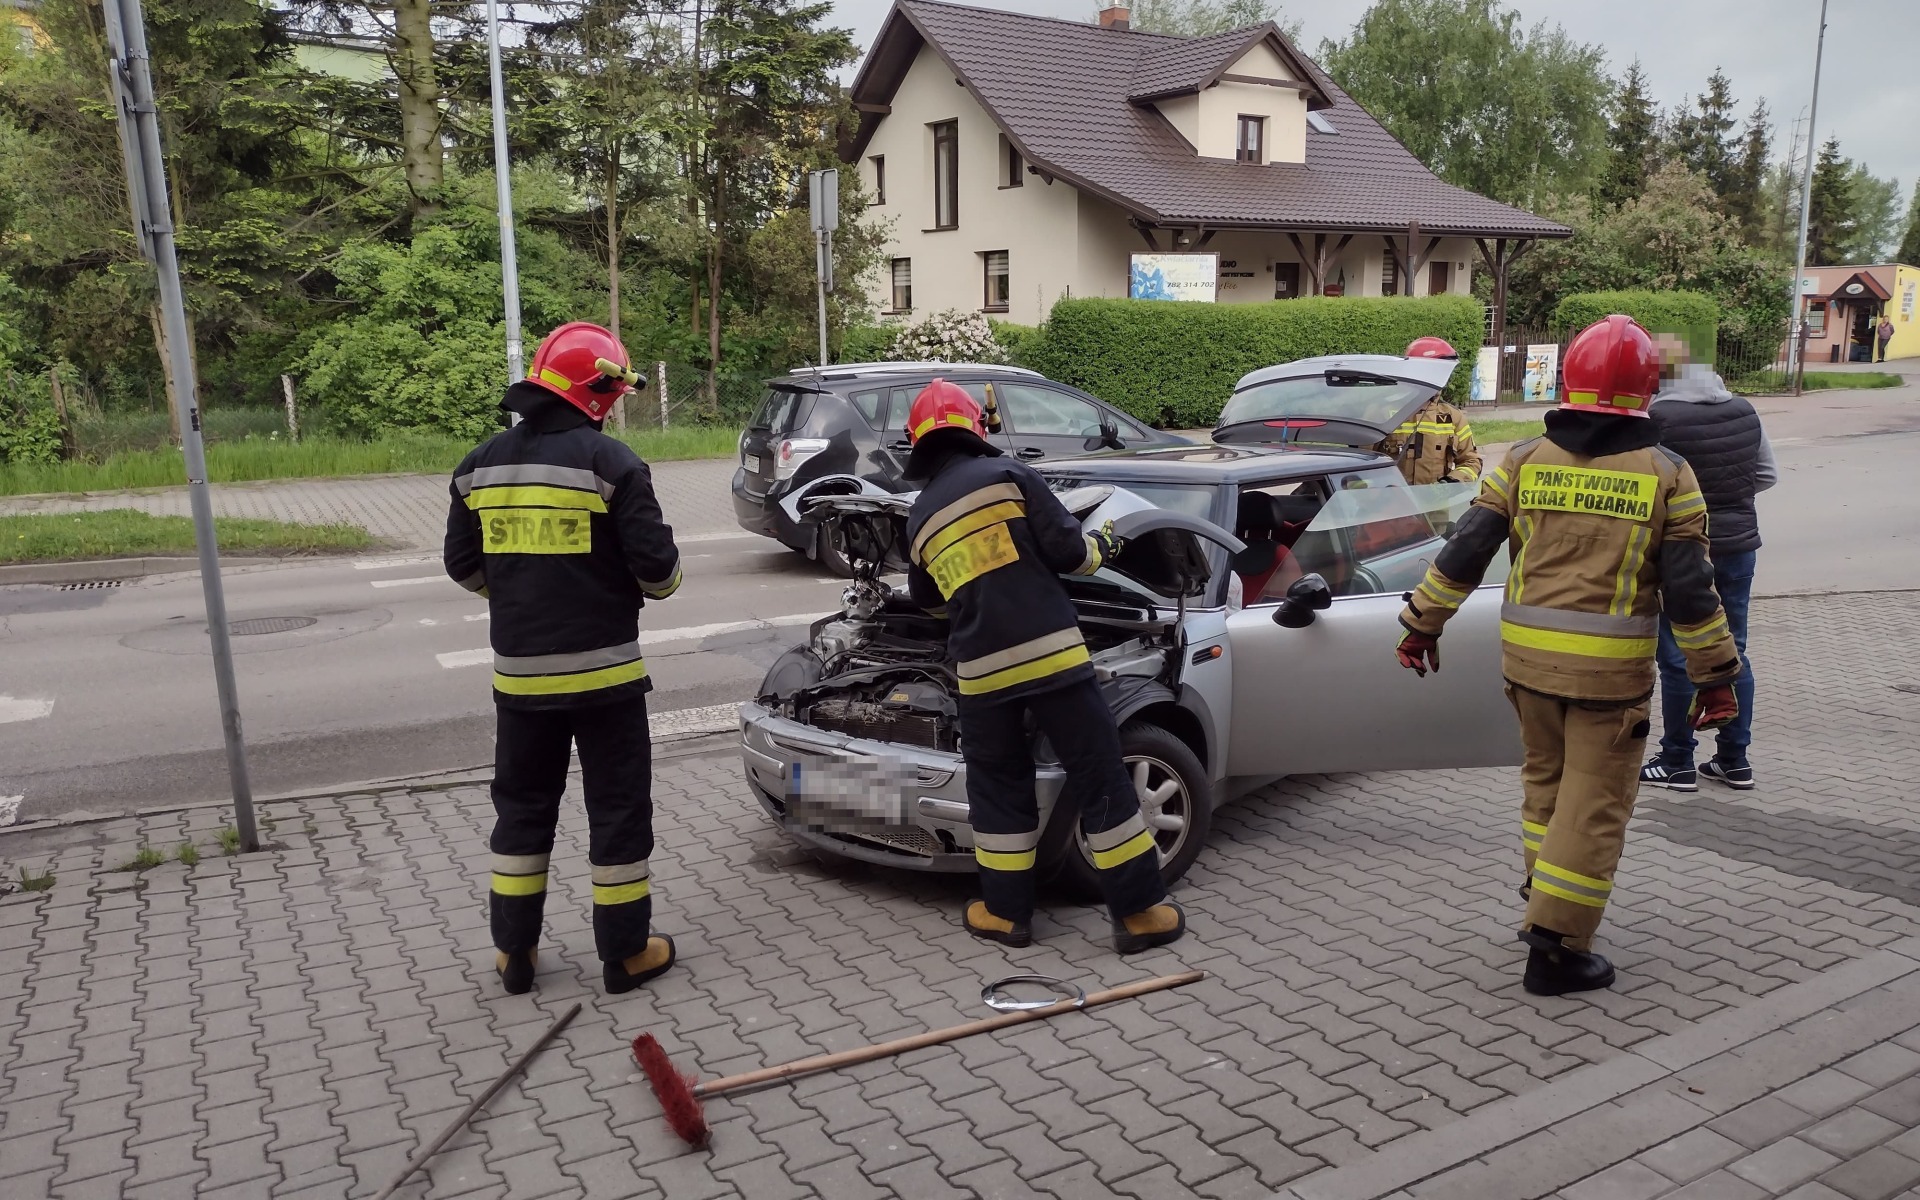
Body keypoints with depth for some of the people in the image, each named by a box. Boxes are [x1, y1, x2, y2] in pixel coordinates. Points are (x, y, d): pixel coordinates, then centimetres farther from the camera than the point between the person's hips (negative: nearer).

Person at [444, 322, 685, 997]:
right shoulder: (609, 462, -13)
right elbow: (657, 567, -13)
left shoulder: (481, 466, 4)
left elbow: (464, 567, 10)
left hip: (518, 671, 5)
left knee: (522, 807, 17)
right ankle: (626, 953, 16)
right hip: (602, 669, -5)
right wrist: (660, 581, 10)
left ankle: (514, 954, 25)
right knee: (618, 808, 7)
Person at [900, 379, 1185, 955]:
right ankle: (1140, 911, 11)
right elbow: (1066, 551, -2)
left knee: (998, 785, 17)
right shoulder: (1009, 476, 2)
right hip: (1051, 653, -3)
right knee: (1099, 776, 5)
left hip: (981, 670, 3)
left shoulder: (919, 517, 16)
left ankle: (1006, 912, 22)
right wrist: (1099, 546, 20)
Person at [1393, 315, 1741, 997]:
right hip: (1612, 668, -3)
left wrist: (1423, 623, 11)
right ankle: (1557, 947, 7)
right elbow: (1689, 587, -4)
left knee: (1545, 780, 22)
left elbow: (1465, 550, 0)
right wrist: (1715, 677, 4)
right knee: (1595, 803, 6)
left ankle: (1546, 909, 33)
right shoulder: (1665, 475, -4)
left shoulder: (1525, 462, 1)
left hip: (1527, 657, 3)